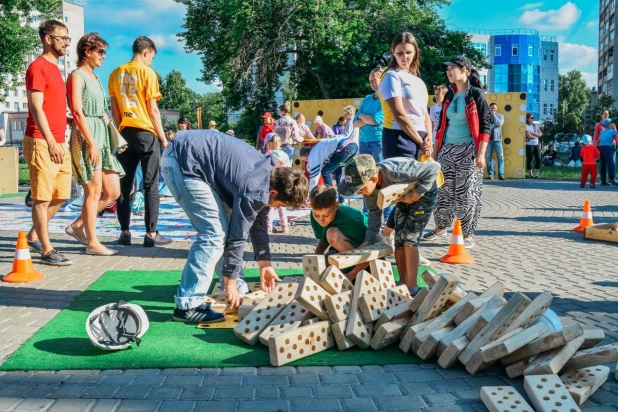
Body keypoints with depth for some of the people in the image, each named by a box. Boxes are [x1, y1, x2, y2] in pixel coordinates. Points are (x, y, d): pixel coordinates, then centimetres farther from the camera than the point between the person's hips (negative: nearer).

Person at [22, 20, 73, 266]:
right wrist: (50, 141, -24)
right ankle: (47, 251, 2)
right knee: (42, 197, -3)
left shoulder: (55, 68, 19)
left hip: (59, 143, 9)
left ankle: (34, 236, 26)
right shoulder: (38, 67, -8)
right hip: (41, 142, -9)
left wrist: (60, 141, 17)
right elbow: (36, 108, -17)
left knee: (60, 195, 12)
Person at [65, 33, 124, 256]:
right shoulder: (77, 75, -5)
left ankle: (77, 226, 19)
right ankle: (93, 243, 4)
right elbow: (77, 112, -15)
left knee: (113, 192, 6)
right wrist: (92, 143, -20)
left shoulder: (94, 77, 20)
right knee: (94, 192, -5)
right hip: (87, 138, -9)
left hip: (102, 137, 9)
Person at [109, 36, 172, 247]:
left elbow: (114, 109, 11)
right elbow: (153, 110, -8)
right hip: (146, 133, -5)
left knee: (124, 184, 8)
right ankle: (151, 233, -1)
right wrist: (163, 138, -1)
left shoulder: (115, 74, 10)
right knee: (151, 185, -1)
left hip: (125, 133, 5)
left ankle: (124, 232, 10)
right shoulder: (147, 73, -6)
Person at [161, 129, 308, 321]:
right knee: (215, 233, -13)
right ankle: (187, 305, -8)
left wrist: (265, 264, 16)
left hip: (196, 157, 10)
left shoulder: (270, 175, 5)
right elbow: (237, 236, -16)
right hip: (183, 161, -10)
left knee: (227, 225, 12)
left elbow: (258, 223, 14)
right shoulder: (255, 190, -24)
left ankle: (239, 290, 23)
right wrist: (231, 283, -6)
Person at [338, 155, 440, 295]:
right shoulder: (369, 184, -21)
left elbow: (434, 167, -37)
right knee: (398, 241, 3)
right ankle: (403, 284, 16)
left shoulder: (395, 172, -43)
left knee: (409, 239, -14)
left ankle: (412, 288, -8)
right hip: (404, 195, 7)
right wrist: (369, 240, -11)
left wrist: (417, 192, -34)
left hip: (423, 191, -7)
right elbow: (374, 212, -5)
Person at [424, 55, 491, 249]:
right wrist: (435, 150, 14)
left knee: (466, 194, -2)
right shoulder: (449, 95, 11)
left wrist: (481, 154, -15)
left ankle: (467, 234, 8)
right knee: (443, 191, 7)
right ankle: (440, 227, 23)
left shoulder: (476, 95, -5)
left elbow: (485, 126, -8)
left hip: (468, 151, -5)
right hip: (447, 149, 5)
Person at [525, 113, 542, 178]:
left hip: (536, 144, 6)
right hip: (529, 145, -6)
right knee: (529, 160, 0)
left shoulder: (534, 125, 15)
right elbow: (529, 136, -16)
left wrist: (535, 134, -10)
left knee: (538, 159, -3)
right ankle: (530, 174, 9)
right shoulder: (526, 126, -7)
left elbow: (540, 133, 9)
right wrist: (536, 136, 0)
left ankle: (536, 174, 5)